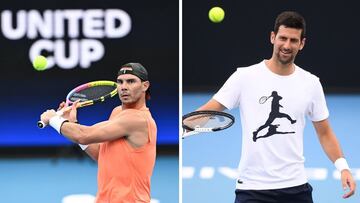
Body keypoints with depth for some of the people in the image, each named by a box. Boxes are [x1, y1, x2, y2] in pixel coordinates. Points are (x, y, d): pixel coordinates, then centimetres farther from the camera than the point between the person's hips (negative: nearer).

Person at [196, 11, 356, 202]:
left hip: (296, 187, 3)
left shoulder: (311, 84, 6)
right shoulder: (245, 77, -3)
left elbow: (324, 133, 12)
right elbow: (208, 111, -8)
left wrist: (343, 167, -2)